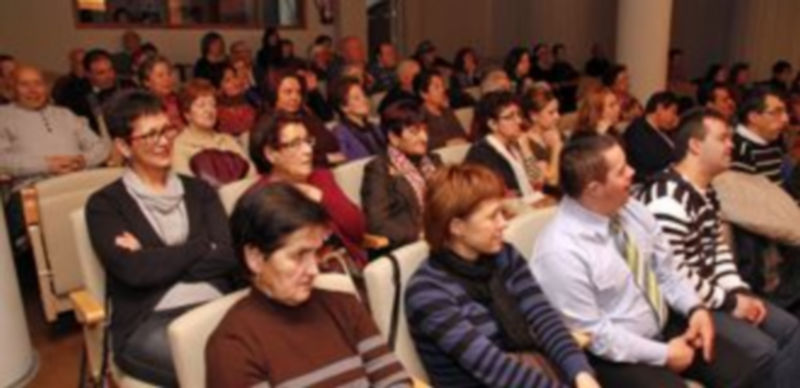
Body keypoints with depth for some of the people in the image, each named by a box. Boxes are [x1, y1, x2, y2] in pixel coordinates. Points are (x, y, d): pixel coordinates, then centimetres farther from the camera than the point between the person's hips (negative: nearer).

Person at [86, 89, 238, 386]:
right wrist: (203, 247, -2)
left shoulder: (199, 190, 16)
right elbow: (134, 270, -10)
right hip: (147, 324, -3)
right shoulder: (105, 204, 6)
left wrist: (153, 259, -5)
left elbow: (228, 256, 1)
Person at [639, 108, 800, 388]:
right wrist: (728, 302, -16)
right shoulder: (668, 200, -24)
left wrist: (740, 292, 1)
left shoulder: (706, 193, 12)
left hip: (711, 294, 11)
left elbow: (718, 250, 16)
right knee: (763, 351, -17)